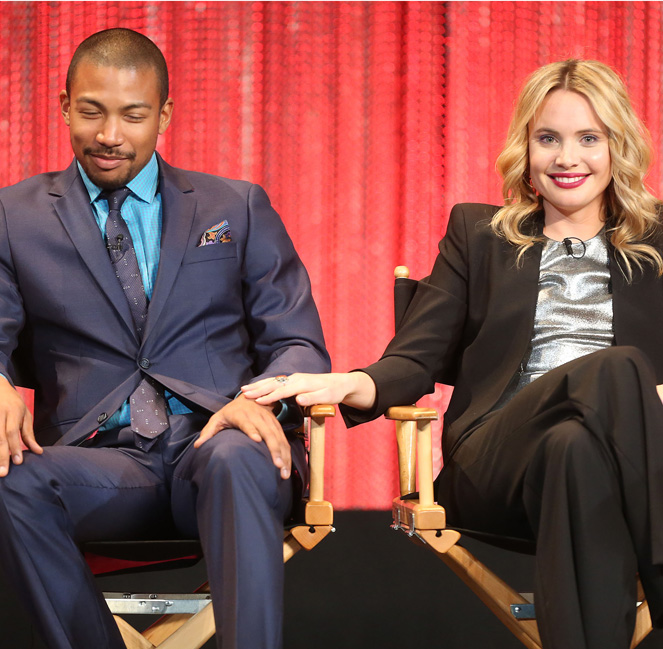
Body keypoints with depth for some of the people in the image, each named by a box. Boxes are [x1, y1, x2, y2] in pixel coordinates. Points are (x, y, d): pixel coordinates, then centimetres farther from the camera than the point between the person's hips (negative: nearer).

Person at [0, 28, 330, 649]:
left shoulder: (238, 208, 16)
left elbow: (300, 344, 11)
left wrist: (262, 399, -14)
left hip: (215, 442, -1)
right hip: (99, 463, 1)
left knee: (237, 459, -37)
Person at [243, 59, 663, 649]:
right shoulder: (479, 235, 23)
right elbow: (417, 358, 11)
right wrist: (348, 384, -13)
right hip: (491, 462, -1)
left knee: (575, 449, -39)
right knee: (615, 369, -34)